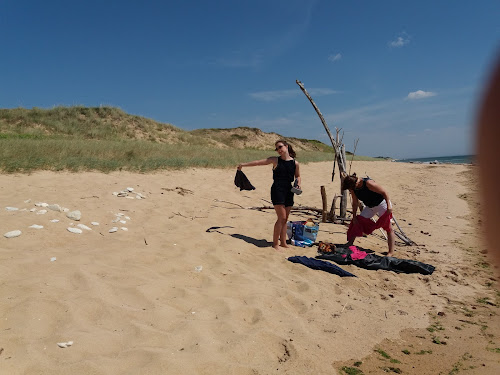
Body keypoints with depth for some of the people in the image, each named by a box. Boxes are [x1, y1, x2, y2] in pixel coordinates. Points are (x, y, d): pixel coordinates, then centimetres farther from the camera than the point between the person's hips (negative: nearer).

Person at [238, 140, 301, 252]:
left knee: (285, 219, 10)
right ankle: (275, 243, 2)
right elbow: (258, 162, 2)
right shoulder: (275, 160, 1)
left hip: (289, 191, 4)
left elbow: (297, 176, 22)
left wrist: (299, 184, 2)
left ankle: (283, 242, 22)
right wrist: (244, 164, 2)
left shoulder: (295, 163, 7)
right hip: (277, 190, -4)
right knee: (282, 218, -9)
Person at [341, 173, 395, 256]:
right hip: (370, 207, 7)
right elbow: (355, 203, 1)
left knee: (388, 228, -4)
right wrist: (354, 217, 0)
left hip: (382, 204, -7)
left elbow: (384, 192, -24)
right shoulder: (353, 189, -11)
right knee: (357, 222, 4)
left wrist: (389, 206, -26)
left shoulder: (368, 183, -31)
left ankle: (391, 252, 3)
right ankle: (349, 244, 15)